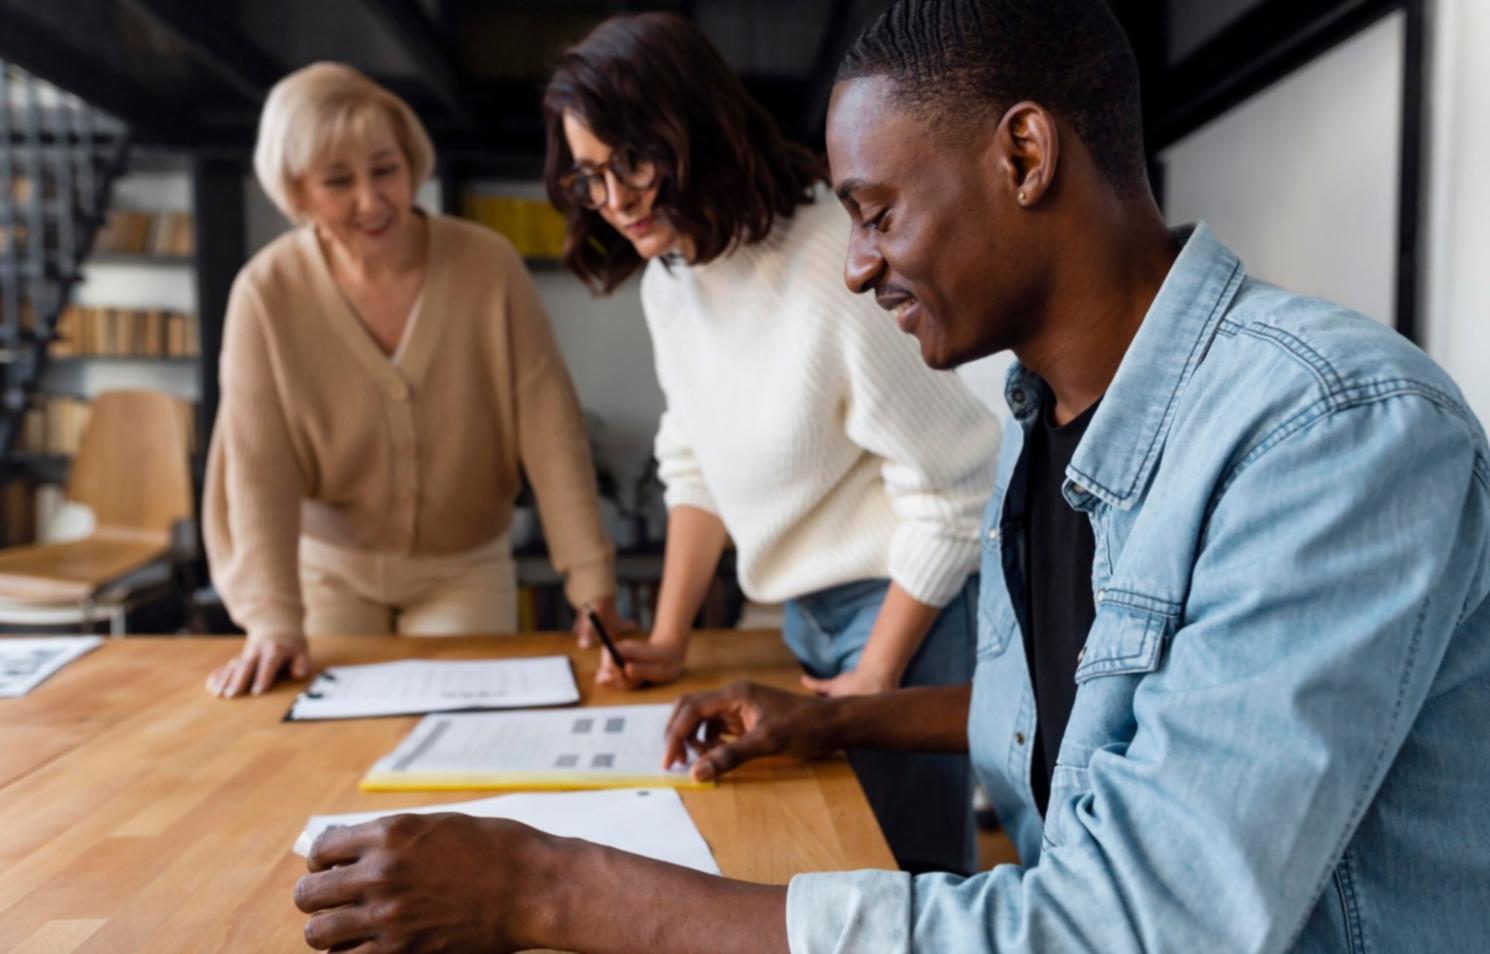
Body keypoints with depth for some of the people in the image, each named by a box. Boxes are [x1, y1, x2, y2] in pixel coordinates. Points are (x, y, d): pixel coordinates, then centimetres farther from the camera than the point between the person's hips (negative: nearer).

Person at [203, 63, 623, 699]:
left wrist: (593, 587, -21)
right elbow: (257, 467, -17)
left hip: (466, 570, 0)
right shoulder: (267, 294, -15)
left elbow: (550, 432, -17)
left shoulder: (488, 266, -16)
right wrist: (274, 622, -26)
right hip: (330, 569, 1)